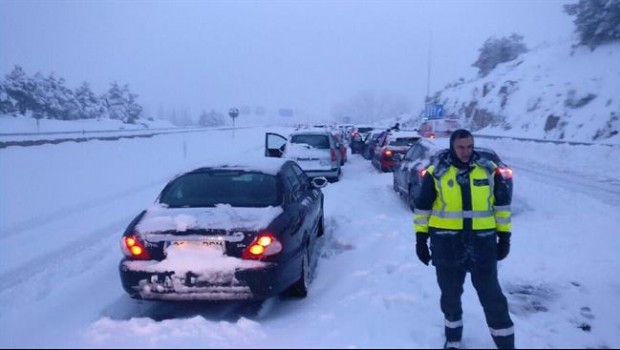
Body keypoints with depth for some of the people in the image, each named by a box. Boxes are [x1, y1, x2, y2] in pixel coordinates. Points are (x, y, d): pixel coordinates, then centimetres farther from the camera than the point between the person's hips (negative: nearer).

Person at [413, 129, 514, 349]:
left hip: (482, 243, 1)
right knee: (450, 294, 14)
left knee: (492, 295, 6)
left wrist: (504, 236, 6)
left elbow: (502, 204, 8)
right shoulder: (437, 173, -4)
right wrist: (421, 238, 0)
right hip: (446, 244, 0)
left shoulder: (489, 170, 1)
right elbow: (422, 207, 1)